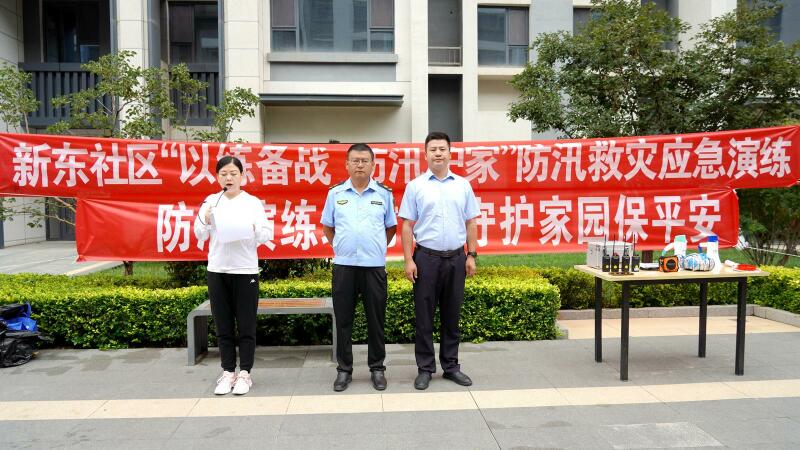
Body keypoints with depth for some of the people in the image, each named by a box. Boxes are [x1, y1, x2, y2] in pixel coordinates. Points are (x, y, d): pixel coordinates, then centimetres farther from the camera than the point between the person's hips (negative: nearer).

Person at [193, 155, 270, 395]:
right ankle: (228, 372, 20)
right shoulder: (211, 201, 7)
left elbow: (266, 235, -3)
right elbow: (200, 235, 5)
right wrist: (205, 221, -15)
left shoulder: (253, 202, 1)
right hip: (217, 270, 2)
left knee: (246, 326, 3)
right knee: (223, 326, 9)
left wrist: (254, 229, -24)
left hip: (245, 270, -2)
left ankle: (244, 373, 14)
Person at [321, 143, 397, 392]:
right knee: (343, 319, 7)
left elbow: (391, 227, 13)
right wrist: (341, 247, 12)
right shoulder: (336, 193, 5)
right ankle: (344, 369, 20)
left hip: (375, 266, 0)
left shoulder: (384, 193, 4)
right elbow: (327, 227, 14)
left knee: (376, 319, 7)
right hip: (343, 265, 1)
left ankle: (377, 368, 21)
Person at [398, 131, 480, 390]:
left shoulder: (463, 185, 7)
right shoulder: (416, 186, 0)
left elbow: (471, 223, 9)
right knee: (424, 316, 4)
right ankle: (425, 368, 16)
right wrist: (408, 260, -8)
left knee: (452, 315, 11)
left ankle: (451, 366, 23)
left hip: (456, 258, 2)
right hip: (426, 258, -2)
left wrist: (471, 255, 2)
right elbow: (407, 226, -2)